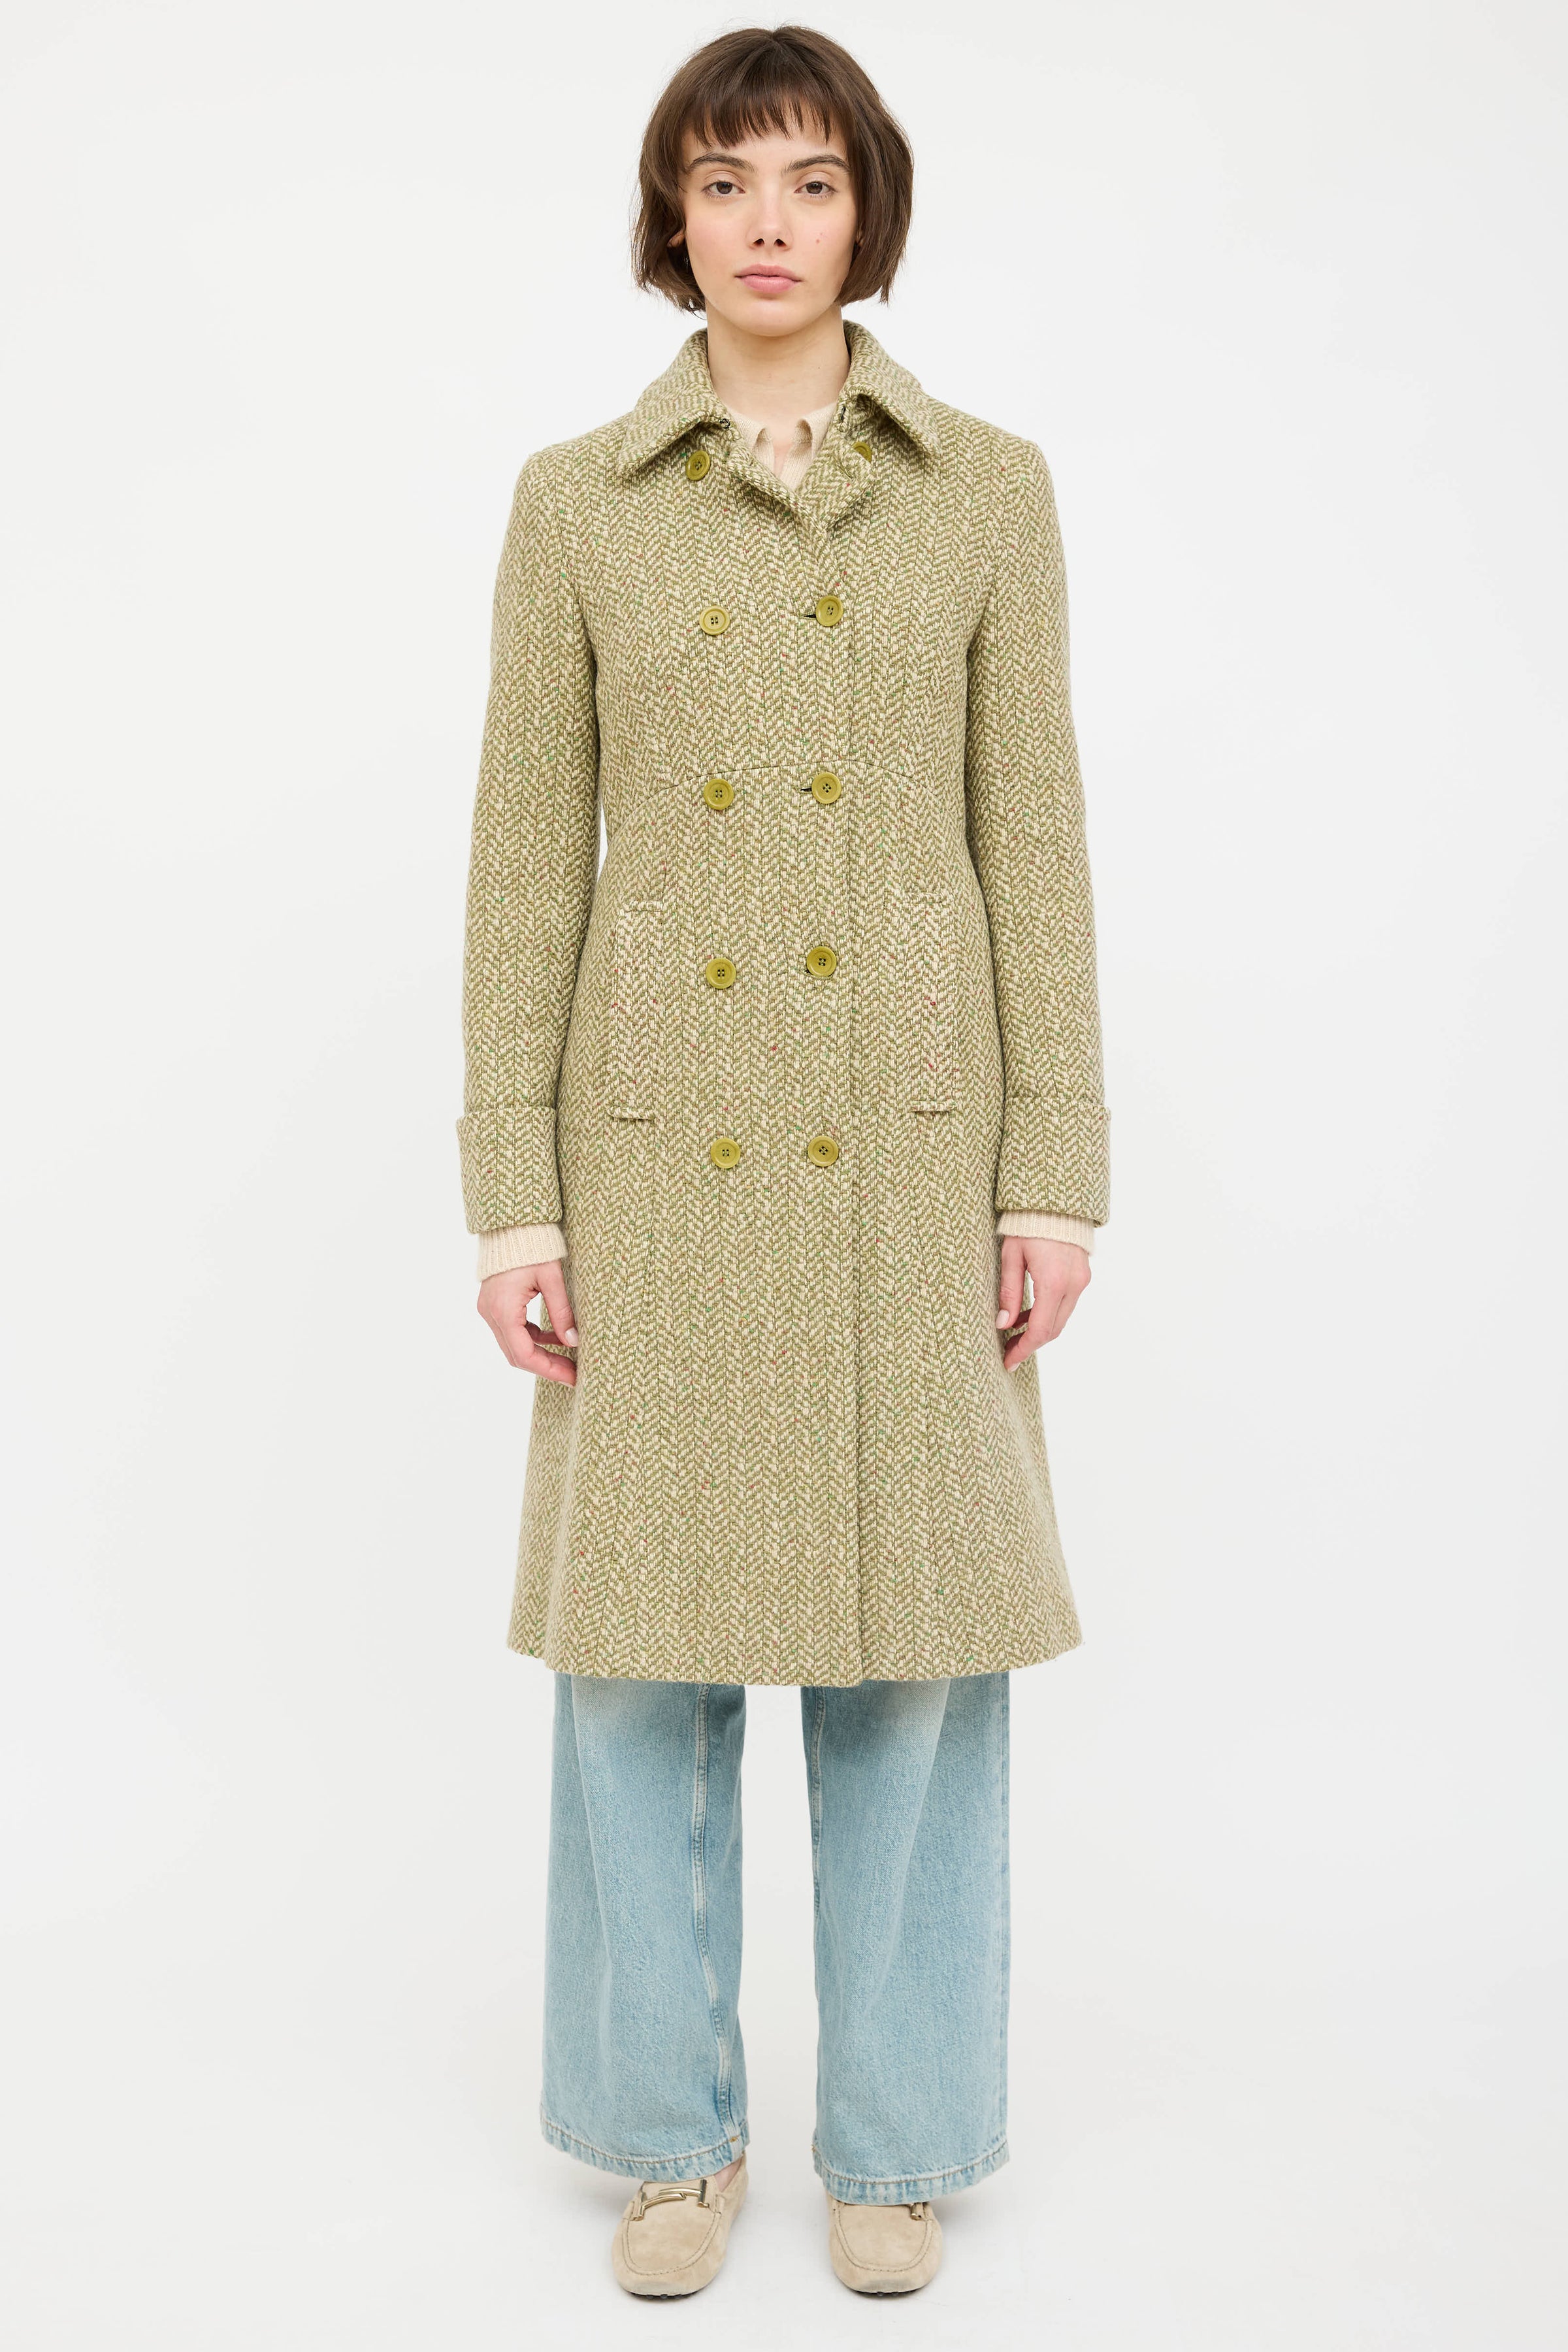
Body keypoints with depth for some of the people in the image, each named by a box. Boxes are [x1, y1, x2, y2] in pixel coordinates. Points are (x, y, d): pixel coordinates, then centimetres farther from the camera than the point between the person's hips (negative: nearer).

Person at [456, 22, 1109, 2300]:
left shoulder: (988, 489, 5)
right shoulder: (575, 502, 5)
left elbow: (1033, 840, 3)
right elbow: (524, 859, 3)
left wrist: (1053, 1171, -3)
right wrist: (513, 1190, -3)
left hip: (909, 1135, 0)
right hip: (660, 1142, 0)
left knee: (913, 1643, 6)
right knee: (644, 1645, 6)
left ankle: (893, 2140, 26)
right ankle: (672, 2133, 27)